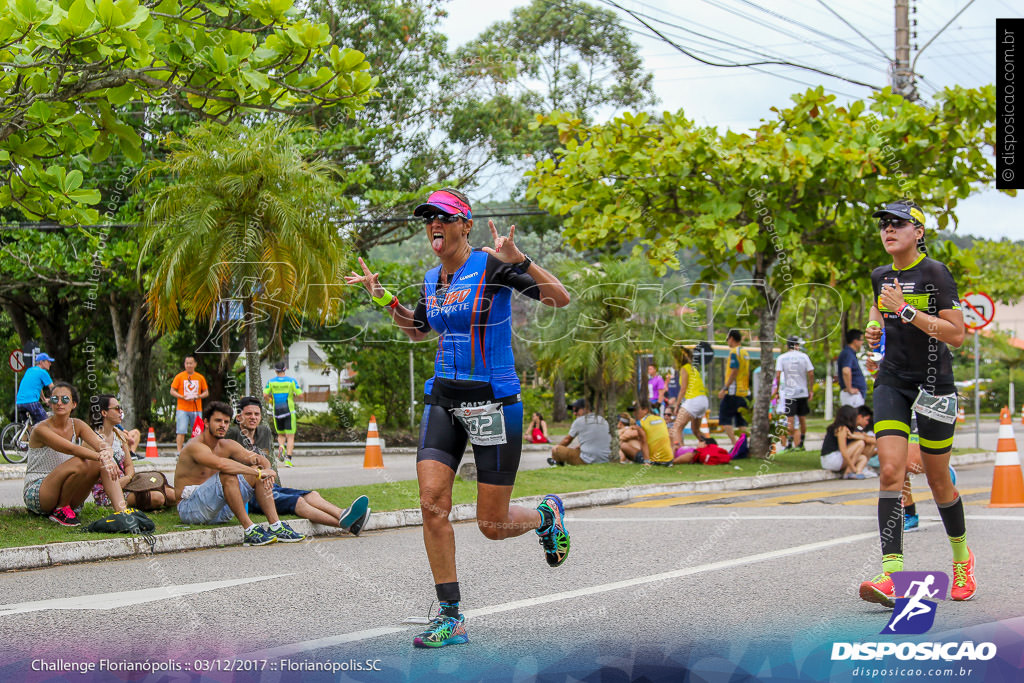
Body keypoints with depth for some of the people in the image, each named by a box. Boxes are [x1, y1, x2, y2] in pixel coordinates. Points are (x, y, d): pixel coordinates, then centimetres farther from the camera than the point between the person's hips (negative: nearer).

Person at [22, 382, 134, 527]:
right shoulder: (41, 429, -14)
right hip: (36, 494, -6)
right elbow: (71, 449, -30)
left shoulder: (77, 425, 4)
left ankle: (121, 511, -30)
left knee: (99, 464, -18)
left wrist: (107, 454, -38)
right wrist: (101, 457, -44)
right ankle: (60, 510, -14)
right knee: (79, 463, -31)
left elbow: (100, 444, -13)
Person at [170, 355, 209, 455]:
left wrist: (198, 396, -7)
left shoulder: (200, 378, 9)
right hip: (182, 409, -2)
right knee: (181, 431, -10)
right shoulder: (179, 377, 3)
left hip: (196, 409, 2)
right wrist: (183, 397, -13)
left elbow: (206, 392, 13)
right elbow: (172, 391, 2)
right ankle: (179, 452, -11)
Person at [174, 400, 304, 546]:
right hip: (189, 509, -8)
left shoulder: (227, 445, 8)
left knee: (256, 474, -3)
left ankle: (276, 527, -13)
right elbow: (221, 464, -36)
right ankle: (249, 531, -32)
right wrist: (258, 472, -34)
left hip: (219, 511, 8)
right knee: (228, 475, -31)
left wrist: (266, 473, -18)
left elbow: (262, 460, 6)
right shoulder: (195, 447, -17)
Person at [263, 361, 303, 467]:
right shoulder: (292, 381, -4)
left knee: (281, 434, 18)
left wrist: (269, 399, 14)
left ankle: (281, 447, -14)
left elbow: (265, 395, -8)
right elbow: (300, 394, -8)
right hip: (289, 411, -2)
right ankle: (288, 459, -11)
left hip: (276, 411, 2)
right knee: (290, 436, 0)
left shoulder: (271, 382, 1)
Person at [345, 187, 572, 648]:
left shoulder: (490, 266, -10)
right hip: (443, 400, 6)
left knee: (493, 525, 0)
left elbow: (561, 299, -17)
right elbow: (417, 330, 29)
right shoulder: (432, 278, 9)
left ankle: (547, 515, 35)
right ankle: (451, 618, -4)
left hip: (494, 402, -5)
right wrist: (383, 299, 14)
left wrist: (518, 260, -29)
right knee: (432, 504, -11)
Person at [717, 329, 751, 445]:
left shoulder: (734, 352, -10)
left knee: (725, 420, -6)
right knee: (741, 422, 11)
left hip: (733, 392, -8)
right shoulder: (745, 352, 16)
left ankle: (735, 444, -17)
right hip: (745, 392, 8)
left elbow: (734, 371, -19)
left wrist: (724, 389, -19)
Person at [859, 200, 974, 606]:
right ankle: (892, 576, -22)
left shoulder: (935, 273, -9)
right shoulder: (880, 277, 10)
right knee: (890, 472, -14)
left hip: (933, 384, -4)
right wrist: (875, 334, 7)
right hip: (892, 382, 4)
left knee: (938, 481, 6)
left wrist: (907, 311, -20)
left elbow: (956, 333, -16)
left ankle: (962, 557, 33)